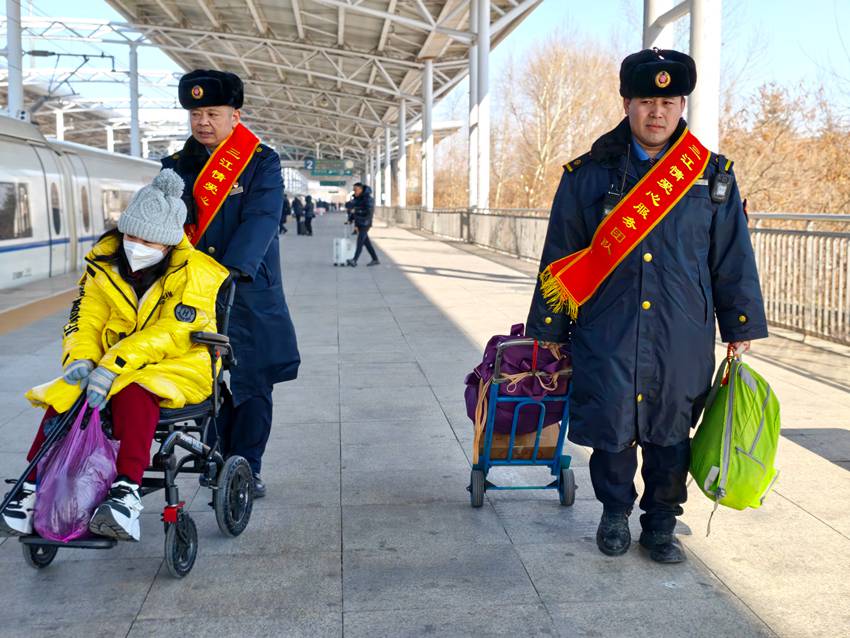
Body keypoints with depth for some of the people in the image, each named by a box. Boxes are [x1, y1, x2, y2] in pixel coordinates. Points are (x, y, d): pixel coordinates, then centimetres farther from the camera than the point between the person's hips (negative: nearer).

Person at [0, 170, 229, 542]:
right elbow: (85, 320, 3)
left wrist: (114, 366, -34)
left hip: (179, 366, -5)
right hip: (112, 370, 5)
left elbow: (173, 331, -25)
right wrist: (80, 359, -20)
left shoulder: (194, 273, -13)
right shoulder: (105, 265, 5)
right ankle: (34, 489, -15)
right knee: (63, 396, -22)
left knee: (135, 393, -37)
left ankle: (127, 493, -40)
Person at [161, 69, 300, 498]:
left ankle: (246, 468, 14)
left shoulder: (262, 162, -2)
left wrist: (231, 268, -29)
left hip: (249, 290, -2)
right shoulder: (178, 166, 10)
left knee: (252, 382, 2)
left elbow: (261, 220, -15)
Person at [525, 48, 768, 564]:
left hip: (683, 339, 1)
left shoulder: (713, 175, 6)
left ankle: (661, 525, 28)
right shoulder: (588, 174, 3)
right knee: (610, 428, 2)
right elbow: (559, 259, 5)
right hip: (605, 333, -1)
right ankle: (615, 512, 28)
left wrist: (742, 328, 9)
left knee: (670, 434, 9)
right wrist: (547, 330, 5)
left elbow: (734, 259, 11)